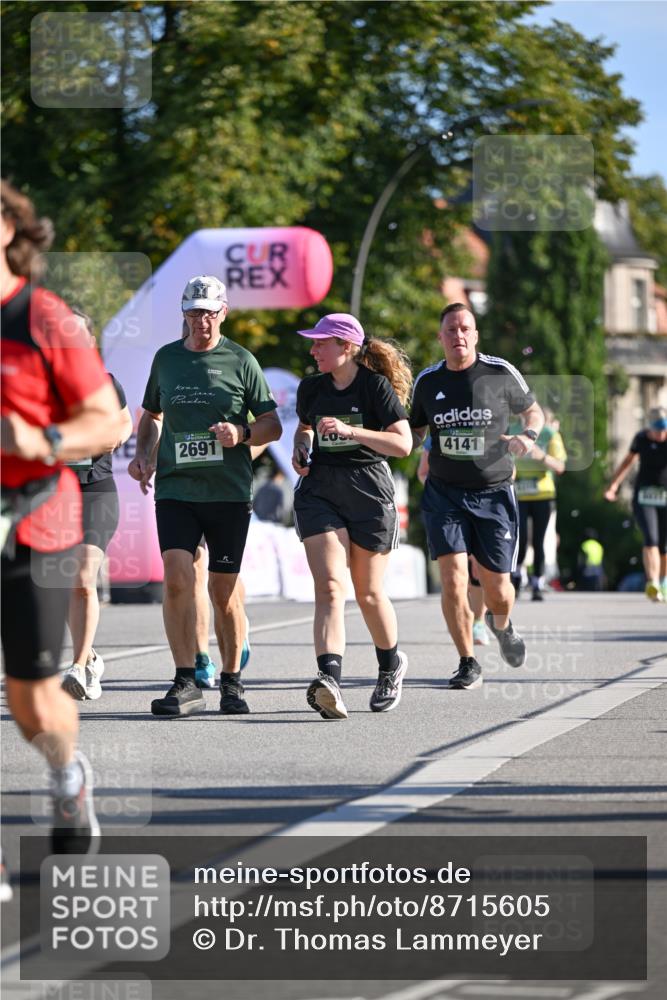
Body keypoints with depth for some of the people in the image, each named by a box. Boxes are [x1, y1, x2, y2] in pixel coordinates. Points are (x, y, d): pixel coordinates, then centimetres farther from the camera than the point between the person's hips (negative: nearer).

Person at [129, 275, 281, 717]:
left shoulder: (241, 361, 3)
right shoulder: (166, 358, 11)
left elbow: (272, 425, 6)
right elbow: (152, 414, 26)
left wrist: (241, 434, -14)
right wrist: (142, 454, 9)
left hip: (229, 492, -1)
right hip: (175, 488, 1)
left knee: (224, 592, 4)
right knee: (177, 579, -16)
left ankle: (231, 681, 20)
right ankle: (187, 684, -15)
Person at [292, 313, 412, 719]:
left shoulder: (376, 386, -7)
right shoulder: (312, 388, 8)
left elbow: (403, 443, -15)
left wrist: (349, 430, -23)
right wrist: (300, 451, 6)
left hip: (369, 492, -3)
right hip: (319, 491, 3)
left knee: (368, 593, 8)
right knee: (330, 587, -16)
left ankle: (391, 666, 36)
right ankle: (330, 679, -32)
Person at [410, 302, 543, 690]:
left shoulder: (501, 373, -5)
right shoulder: (428, 381, 2)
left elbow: (534, 411, 10)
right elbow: (415, 434, 16)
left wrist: (528, 436, -11)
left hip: (493, 494, -1)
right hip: (444, 494, 1)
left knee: (497, 590, 3)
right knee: (453, 580, -14)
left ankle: (502, 626, 41)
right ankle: (468, 664, 4)